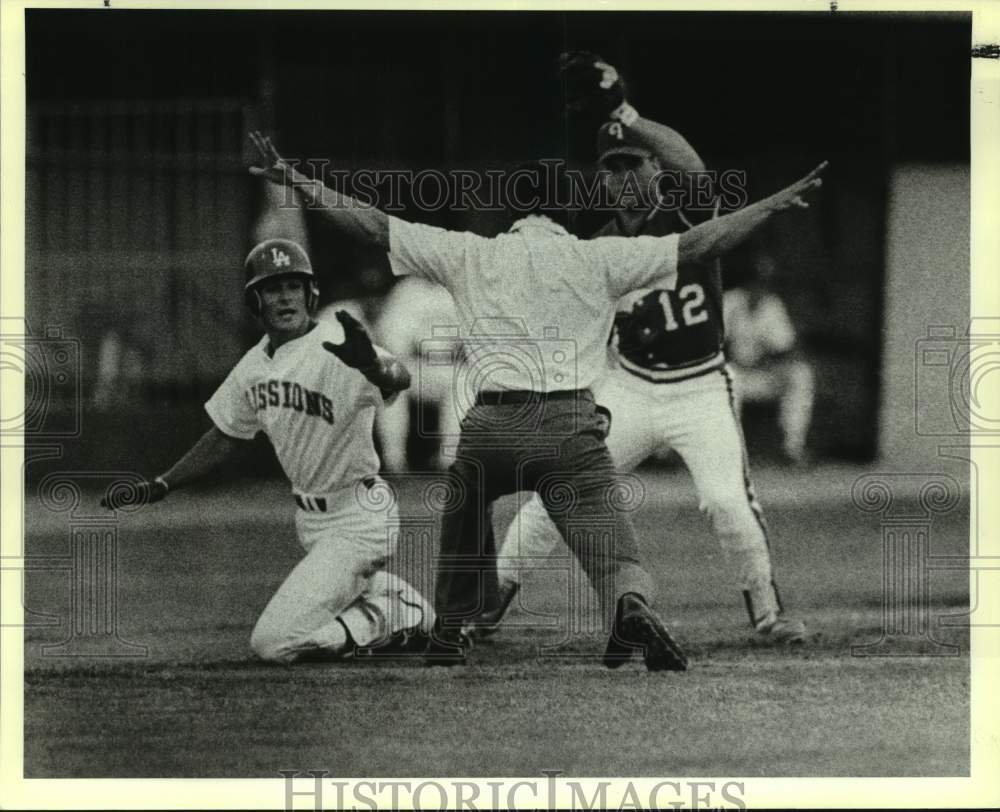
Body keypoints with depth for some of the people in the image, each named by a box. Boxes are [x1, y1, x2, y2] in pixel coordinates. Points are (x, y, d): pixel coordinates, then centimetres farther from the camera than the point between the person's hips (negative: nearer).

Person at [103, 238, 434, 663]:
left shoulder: (337, 349, -23)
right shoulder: (255, 364, 2)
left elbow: (398, 380, -44)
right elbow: (225, 437, 17)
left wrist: (372, 368, -68)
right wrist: (159, 486, 12)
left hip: (357, 519, -8)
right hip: (310, 518, 9)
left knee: (272, 641, -14)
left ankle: (386, 620, -2)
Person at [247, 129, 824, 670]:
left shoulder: (470, 255, 13)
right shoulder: (596, 259, 10)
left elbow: (373, 225, 14)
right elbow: (698, 245, 7)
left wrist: (295, 180, 21)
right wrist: (777, 205, 12)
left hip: (490, 428, 2)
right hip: (571, 427, -2)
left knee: (461, 511, 32)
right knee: (614, 552, -7)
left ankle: (451, 634, 34)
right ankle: (632, 606, -40)